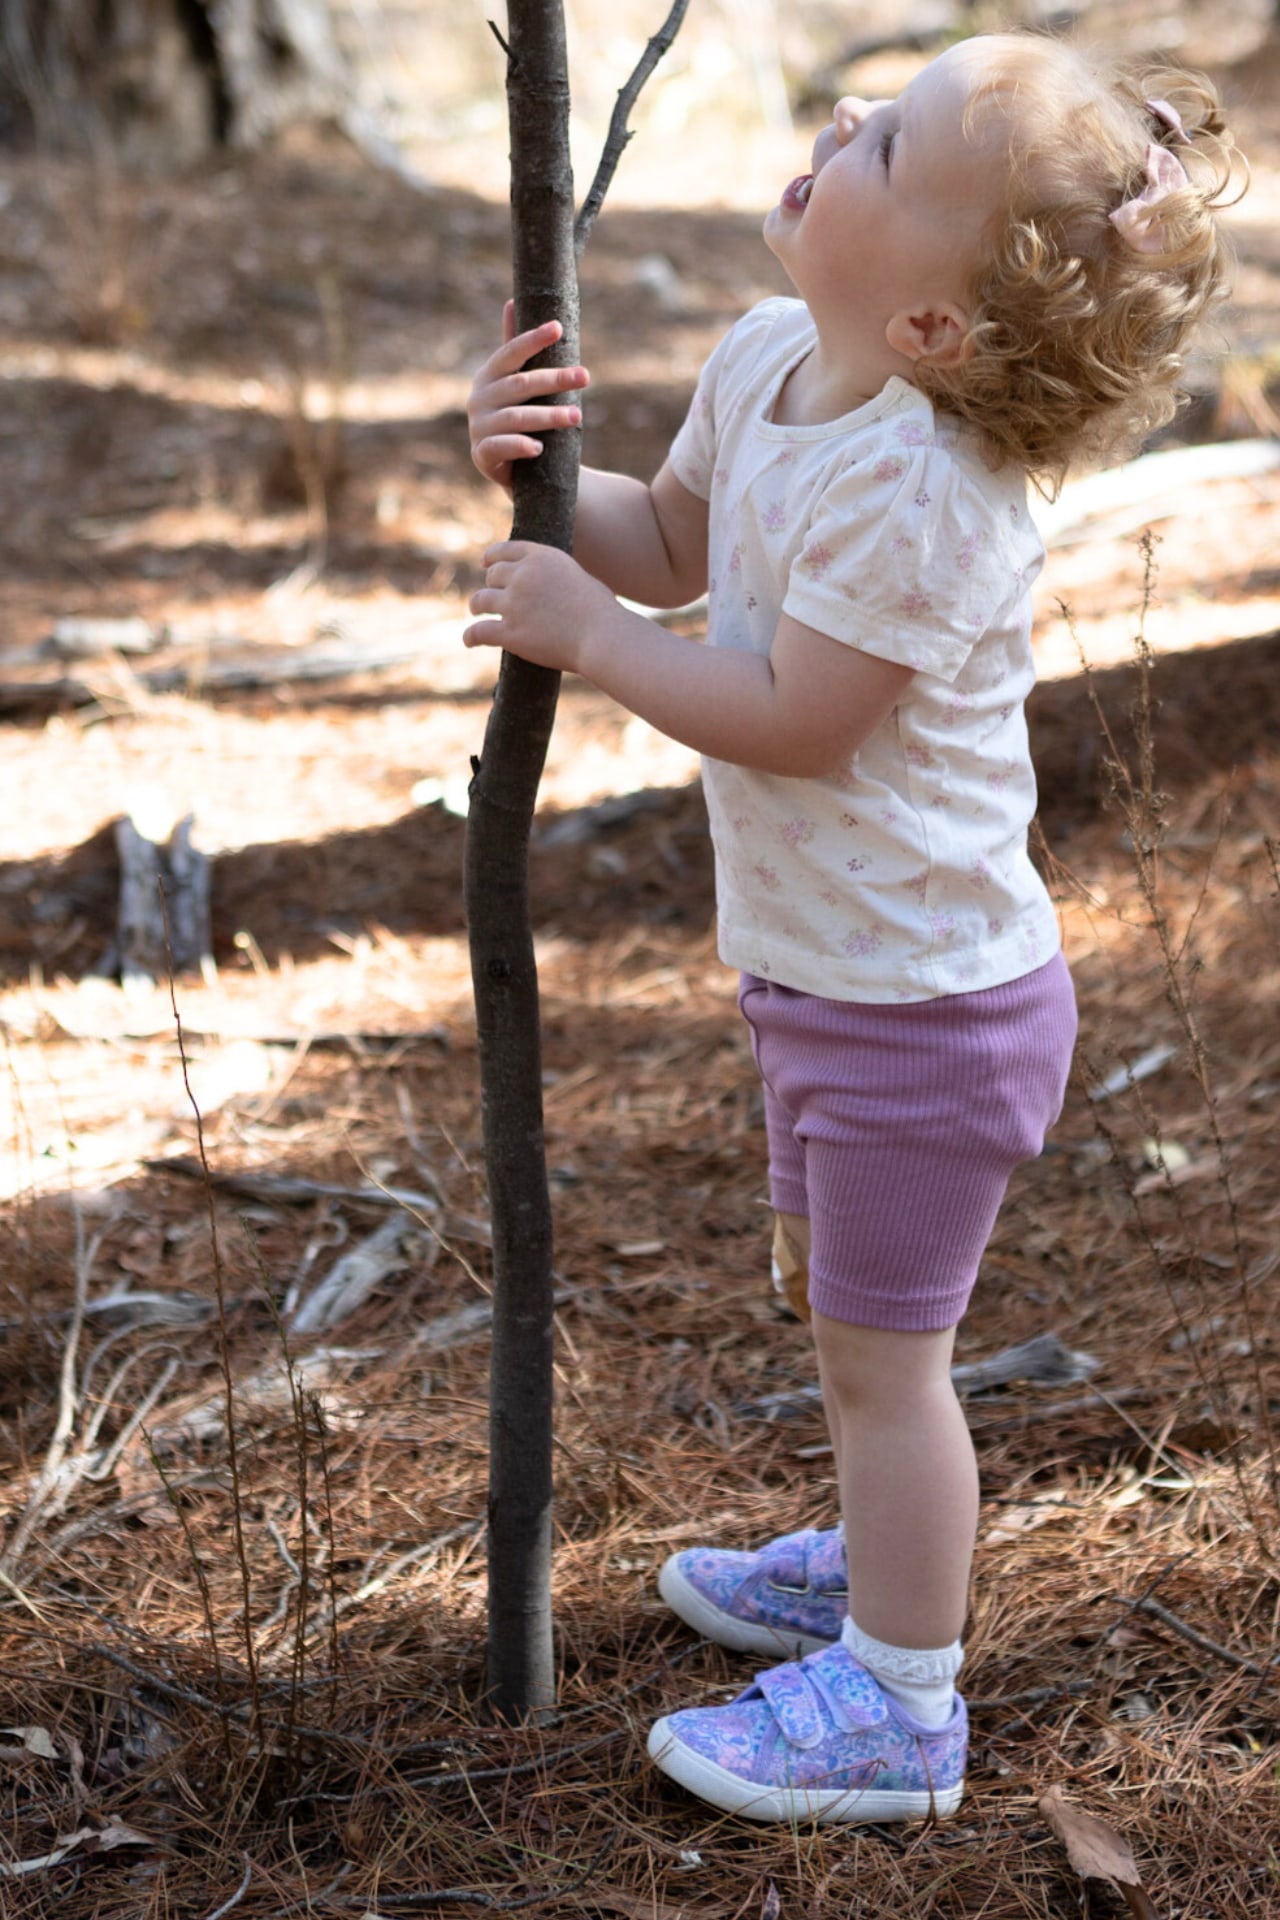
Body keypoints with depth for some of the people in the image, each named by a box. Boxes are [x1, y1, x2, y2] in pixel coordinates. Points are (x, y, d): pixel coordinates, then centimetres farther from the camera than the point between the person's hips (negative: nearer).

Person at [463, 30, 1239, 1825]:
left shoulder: (915, 490, -31)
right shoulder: (769, 363, -3)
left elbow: (790, 722, -29)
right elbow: (675, 543, 13)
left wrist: (585, 631, -20)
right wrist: (548, 479, -6)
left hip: (924, 1002, -10)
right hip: (832, 973, 10)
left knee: (880, 1347, 4)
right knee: (843, 1299, 27)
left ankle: (899, 1709, 21)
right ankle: (881, 1566, 49)